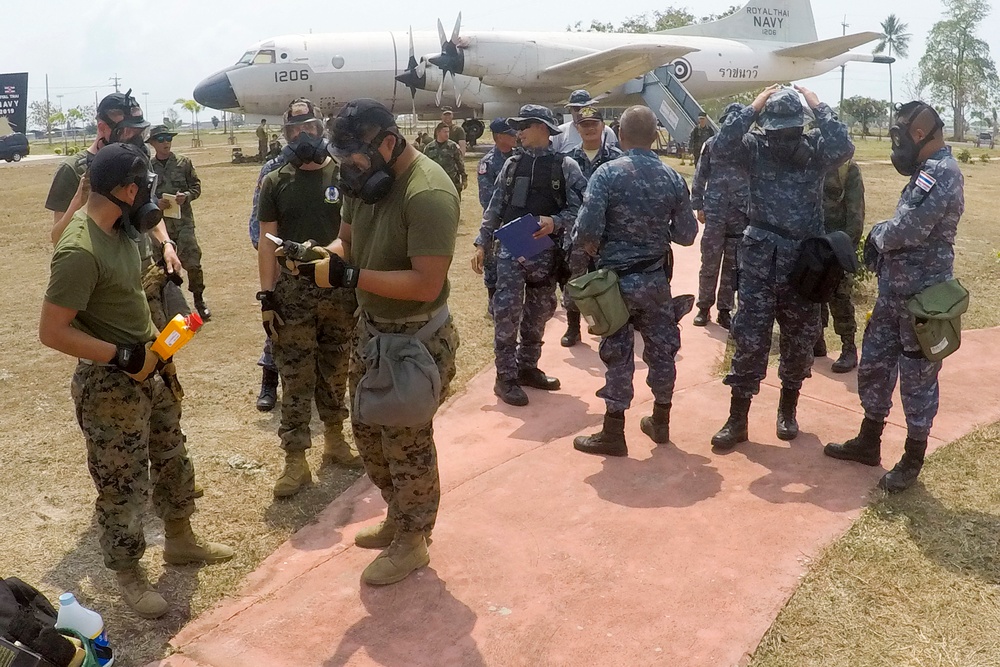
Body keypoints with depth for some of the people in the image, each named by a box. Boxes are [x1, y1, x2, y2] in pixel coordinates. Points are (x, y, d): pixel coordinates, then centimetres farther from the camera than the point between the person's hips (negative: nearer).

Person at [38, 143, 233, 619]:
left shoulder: (118, 227, 1)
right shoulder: (79, 251, -26)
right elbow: (52, 332, -24)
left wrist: (155, 342, 11)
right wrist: (123, 357, -24)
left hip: (149, 370, 9)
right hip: (110, 385, -9)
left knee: (172, 457, 23)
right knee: (122, 485, 7)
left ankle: (179, 541, 43)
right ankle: (128, 574, 27)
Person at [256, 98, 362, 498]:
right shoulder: (275, 182, 4)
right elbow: (267, 241, 3)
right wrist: (266, 296, -3)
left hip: (340, 290, 0)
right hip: (292, 293, 0)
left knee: (335, 371, 14)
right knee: (295, 377, 2)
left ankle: (334, 440, 32)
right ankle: (296, 461, 9)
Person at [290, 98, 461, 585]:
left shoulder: (427, 193, -27)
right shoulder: (365, 178, 0)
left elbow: (427, 283, -30)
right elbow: (346, 240, 10)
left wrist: (347, 276, -30)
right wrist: (319, 254, -13)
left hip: (416, 338, -9)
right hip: (371, 327, 9)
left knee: (406, 444, 6)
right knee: (368, 431, 20)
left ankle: (412, 542, 27)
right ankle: (399, 516, 42)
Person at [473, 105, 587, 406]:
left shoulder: (566, 166, -1)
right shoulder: (512, 164, 7)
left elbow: (579, 208, -6)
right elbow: (494, 208, 10)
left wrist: (555, 222, -23)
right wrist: (482, 244, 6)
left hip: (545, 252, 0)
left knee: (538, 313, 12)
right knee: (507, 312, -4)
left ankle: (527, 367, 28)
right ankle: (505, 377, 6)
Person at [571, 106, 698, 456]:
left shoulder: (607, 173, -13)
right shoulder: (673, 178, -2)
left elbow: (588, 229, -20)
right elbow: (686, 234, 0)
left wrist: (583, 246, 1)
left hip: (615, 278, -3)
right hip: (655, 278, 3)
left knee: (618, 353, 4)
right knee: (661, 348, 15)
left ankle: (613, 433, 12)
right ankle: (660, 423, 30)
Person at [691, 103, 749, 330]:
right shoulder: (712, 144, 3)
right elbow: (700, 177, 6)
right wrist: (698, 206, 2)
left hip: (742, 215, 1)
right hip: (714, 213, -1)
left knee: (733, 265, 7)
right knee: (709, 263, 2)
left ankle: (725, 309, 17)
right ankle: (704, 307, 14)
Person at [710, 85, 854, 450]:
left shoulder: (815, 148, -1)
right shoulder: (755, 147, -2)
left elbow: (844, 149, -21)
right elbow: (720, 147, -19)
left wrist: (818, 106, -16)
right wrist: (753, 107, -18)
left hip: (805, 259, 1)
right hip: (761, 259, -1)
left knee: (800, 339, 11)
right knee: (750, 338, -1)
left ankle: (788, 408, 30)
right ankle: (738, 418, 7)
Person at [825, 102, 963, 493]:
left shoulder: (941, 173, -19)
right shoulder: (929, 172, 13)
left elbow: (906, 230, -27)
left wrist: (877, 234, -7)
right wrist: (882, 238, -2)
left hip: (921, 297, -10)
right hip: (895, 292, 10)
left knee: (917, 380, 4)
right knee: (874, 365, 17)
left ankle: (912, 460, 19)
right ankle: (868, 443, 32)